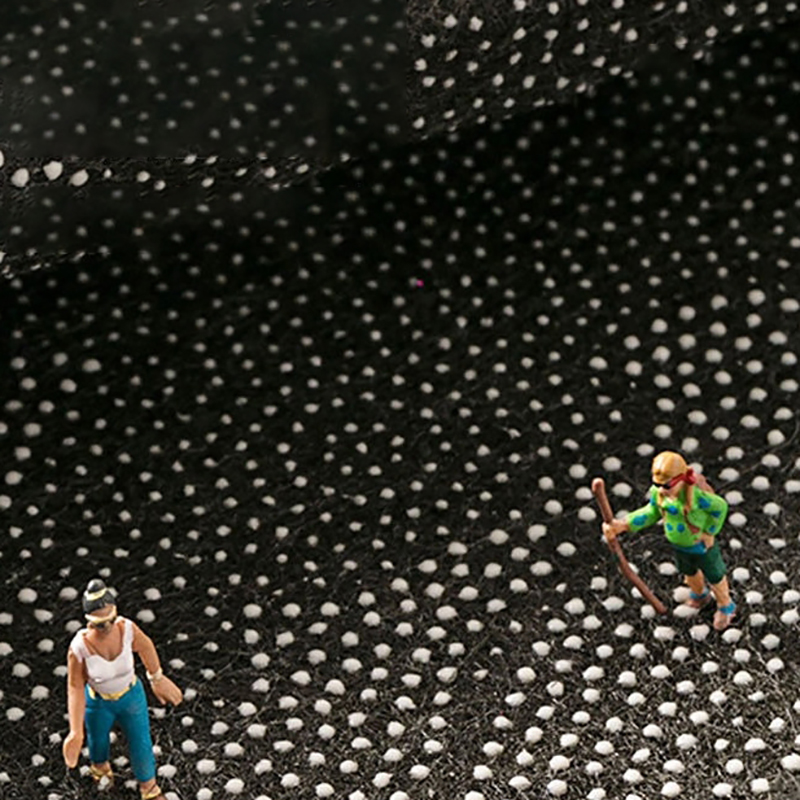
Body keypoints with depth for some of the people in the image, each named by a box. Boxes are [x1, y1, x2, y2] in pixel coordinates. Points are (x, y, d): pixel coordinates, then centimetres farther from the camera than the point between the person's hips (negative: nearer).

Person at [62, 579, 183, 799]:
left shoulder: (127, 628, -30)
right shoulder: (79, 647, -35)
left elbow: (145, 647, -6)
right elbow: (75, 687, -22)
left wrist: (157, 678, 9)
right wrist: (75, 733, -19)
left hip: (131, 696, 1)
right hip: (98, 703, -1)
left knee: (142, 745, 15)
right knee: (98, 740, 28)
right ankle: (99, 766, 65)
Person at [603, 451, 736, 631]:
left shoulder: (696, 495, -42)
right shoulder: (657, 492, -26)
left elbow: (720, 507, -26)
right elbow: (652, 512, -8)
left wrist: (709, 532, -21)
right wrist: (624, 524, -18)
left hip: (701, 546, -5)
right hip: (678, 544, 5)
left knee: (715, 576, 24)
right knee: (689, 572, 34)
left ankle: (725, 606, 54)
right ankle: (700, 594, 68)